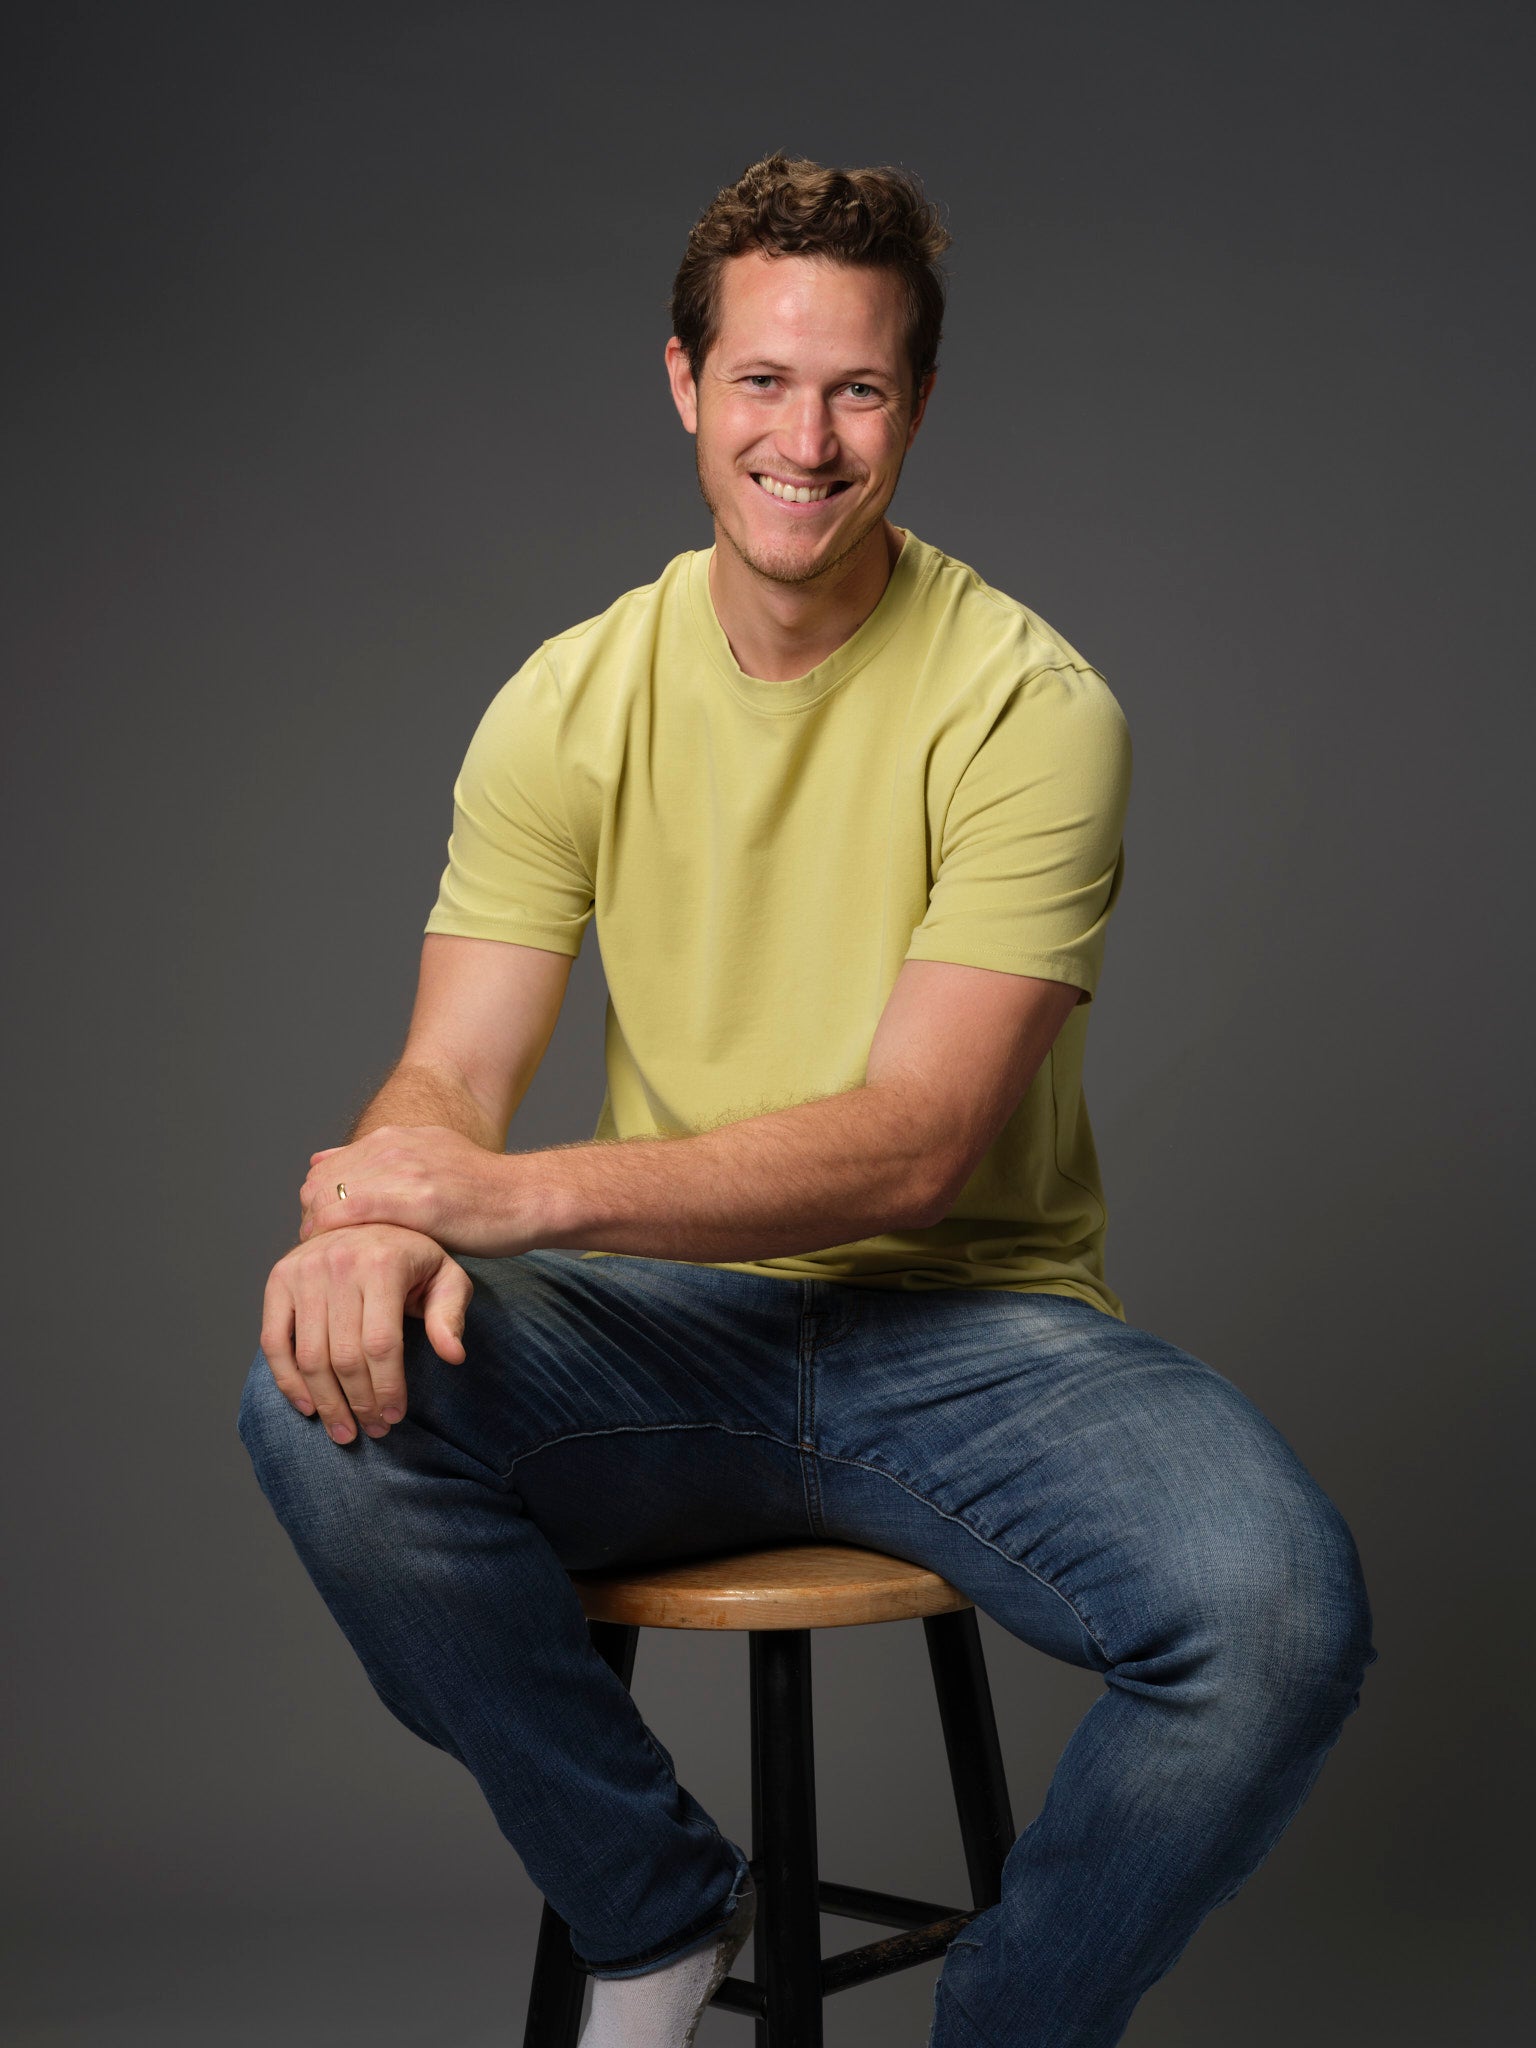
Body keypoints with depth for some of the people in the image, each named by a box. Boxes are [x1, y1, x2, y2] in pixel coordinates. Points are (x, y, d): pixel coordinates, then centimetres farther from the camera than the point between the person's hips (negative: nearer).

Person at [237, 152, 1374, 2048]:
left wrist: (523, 1192, -28)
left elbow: (917, 1144, -16)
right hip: (668, 1326, 2)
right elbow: (452, 1072, -2)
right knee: (328, 1399, -28)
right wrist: (383, 1215, -28)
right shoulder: (571, 701, 3)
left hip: (969, 1323, -2)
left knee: (1278, 1605, -30)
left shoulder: (1028, 706, -8)